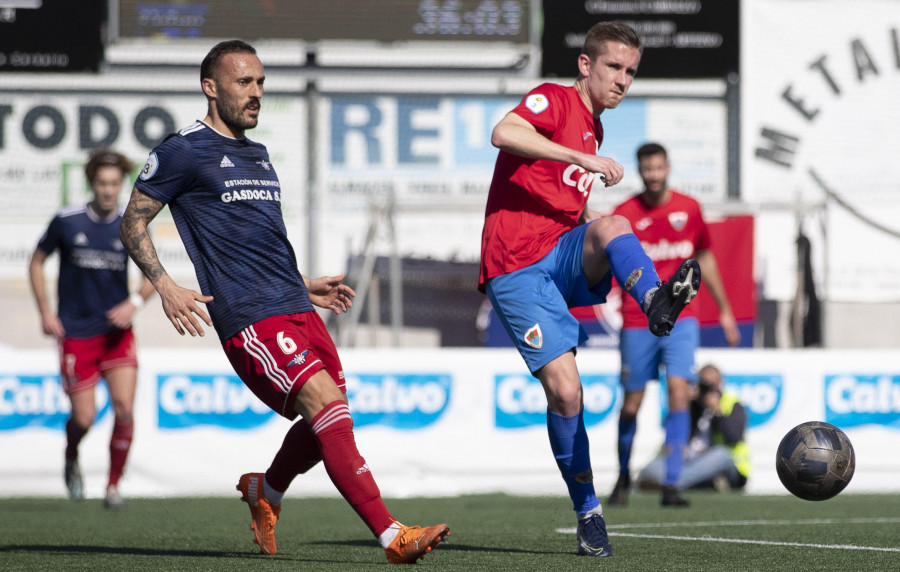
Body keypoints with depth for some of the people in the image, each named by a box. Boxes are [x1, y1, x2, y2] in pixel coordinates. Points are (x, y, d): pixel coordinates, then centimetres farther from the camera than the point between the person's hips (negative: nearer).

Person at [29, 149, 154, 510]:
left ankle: (113, 487, 4)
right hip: (76, 333, -1)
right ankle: (71, 460, 33)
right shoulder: (66, 221, -6)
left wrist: (134, 302, -9)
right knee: (84, 418, -3)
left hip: (116, 331, 2)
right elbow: (37, 261, 7)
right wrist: (45, 311, -2)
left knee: (124, 409, -13)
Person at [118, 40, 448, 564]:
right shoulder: (183, 151, -2)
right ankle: (392, 536, -24)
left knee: (331, 419, 8)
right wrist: (166, 286, -13)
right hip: (249, 320, -9)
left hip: (295, 307, 9)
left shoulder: (258, 156, 23)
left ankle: (265, 491, 36)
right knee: (328, 405, -21)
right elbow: (133, 224, 0)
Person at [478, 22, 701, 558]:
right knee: (564, 387, -17)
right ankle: (588, 512, -4)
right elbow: (504, 134, -26)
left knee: (611, 227, -29)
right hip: (517, 268, -6)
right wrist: (583, 158, -29)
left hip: (564, 258, 6)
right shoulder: (554, 100, -2)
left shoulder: (593, 130, 22)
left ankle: (659, 304, -57)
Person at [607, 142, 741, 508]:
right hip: (637, 323, -1)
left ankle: (671, 485, -15)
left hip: (680, 318, 1)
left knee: (678, 390, -15)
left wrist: (724, 309, 23)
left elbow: (704, 258, 18)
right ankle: (624, 476, 28)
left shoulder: (689, 209, 5)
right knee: (632, 402, 4)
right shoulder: (625, 214, -3)